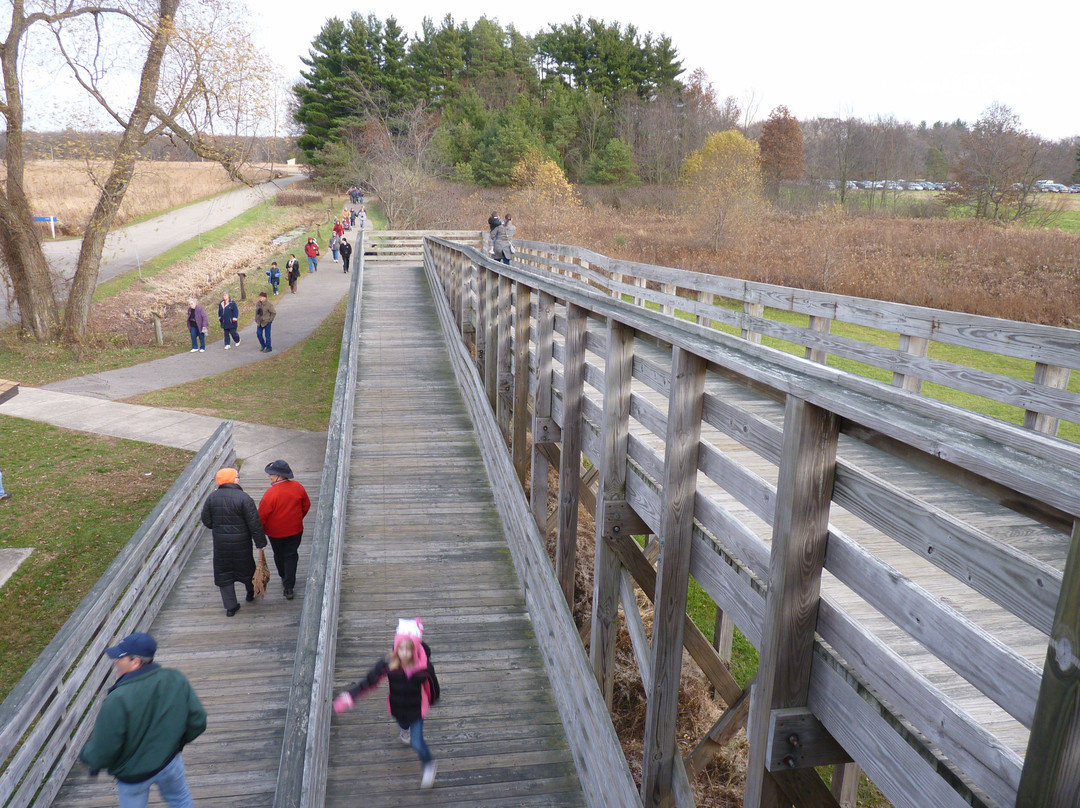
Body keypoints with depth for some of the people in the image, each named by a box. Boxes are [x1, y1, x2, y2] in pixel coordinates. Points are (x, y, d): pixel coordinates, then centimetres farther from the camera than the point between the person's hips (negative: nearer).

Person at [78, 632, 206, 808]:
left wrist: (85, 755, 0)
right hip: (170, 761, 3)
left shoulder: (116, 700, -33)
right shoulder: (176, 679, -18)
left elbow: (101, 754, -24)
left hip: (133, 776, -3)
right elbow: (198, 722, -9)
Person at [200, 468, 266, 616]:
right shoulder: (243, 497, -19)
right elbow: (254, 523, -17)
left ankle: (230, 606, 17)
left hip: (220, 543, 3)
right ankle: (251, 592, 43)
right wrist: (260, 542, -9)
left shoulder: (212, 497, -6)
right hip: (241, 542, -3)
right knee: (246, 566, 21)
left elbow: (206, 520, 5)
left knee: (223, 573, 14)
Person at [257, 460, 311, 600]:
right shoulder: (298, 487, -11)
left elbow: (262, 516, -18)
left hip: (275, 532, -2)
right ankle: (288, 587, 9)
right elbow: (306, 505, 4)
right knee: (291, 556, 12)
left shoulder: (270, 493, -26)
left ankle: (284, 578, 44)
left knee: (279, 556, 21)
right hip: (295, 530, 3)